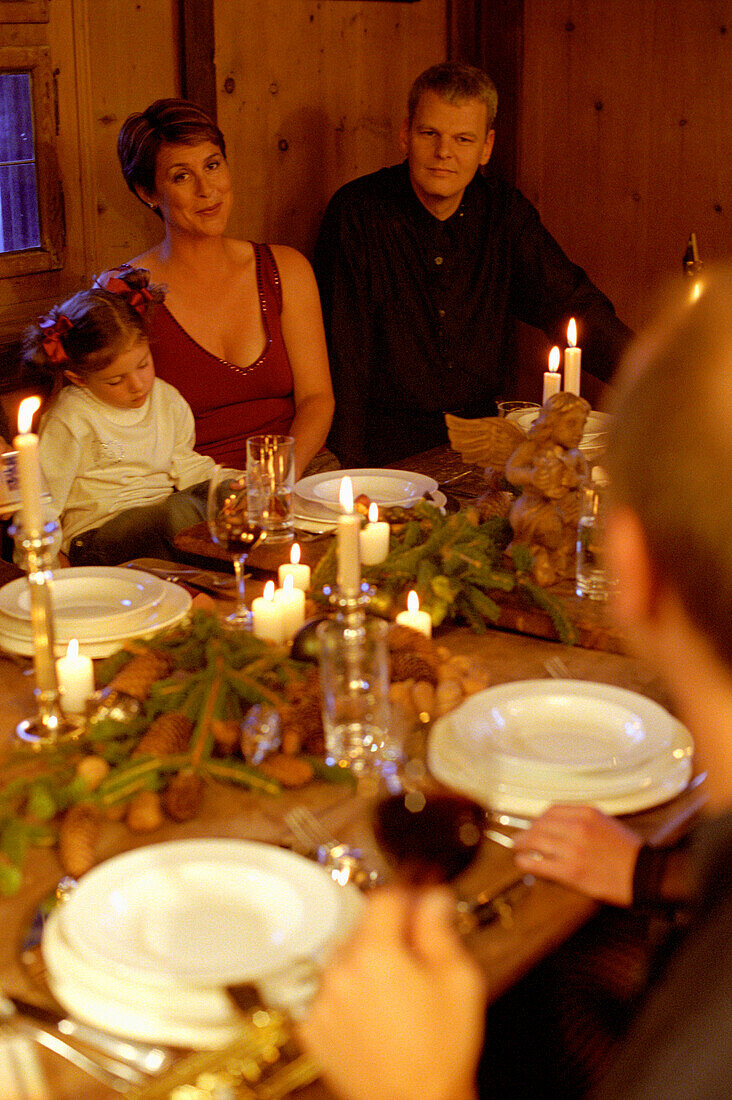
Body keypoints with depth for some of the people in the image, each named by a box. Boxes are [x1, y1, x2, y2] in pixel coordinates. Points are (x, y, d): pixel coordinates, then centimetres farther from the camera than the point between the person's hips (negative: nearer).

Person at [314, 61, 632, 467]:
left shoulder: (503, 209, 5)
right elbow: (342, 354, -11)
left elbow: (574, 305, 6)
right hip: (391, 445, -4)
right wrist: (351, 476, -19)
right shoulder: (357, 212, -8)